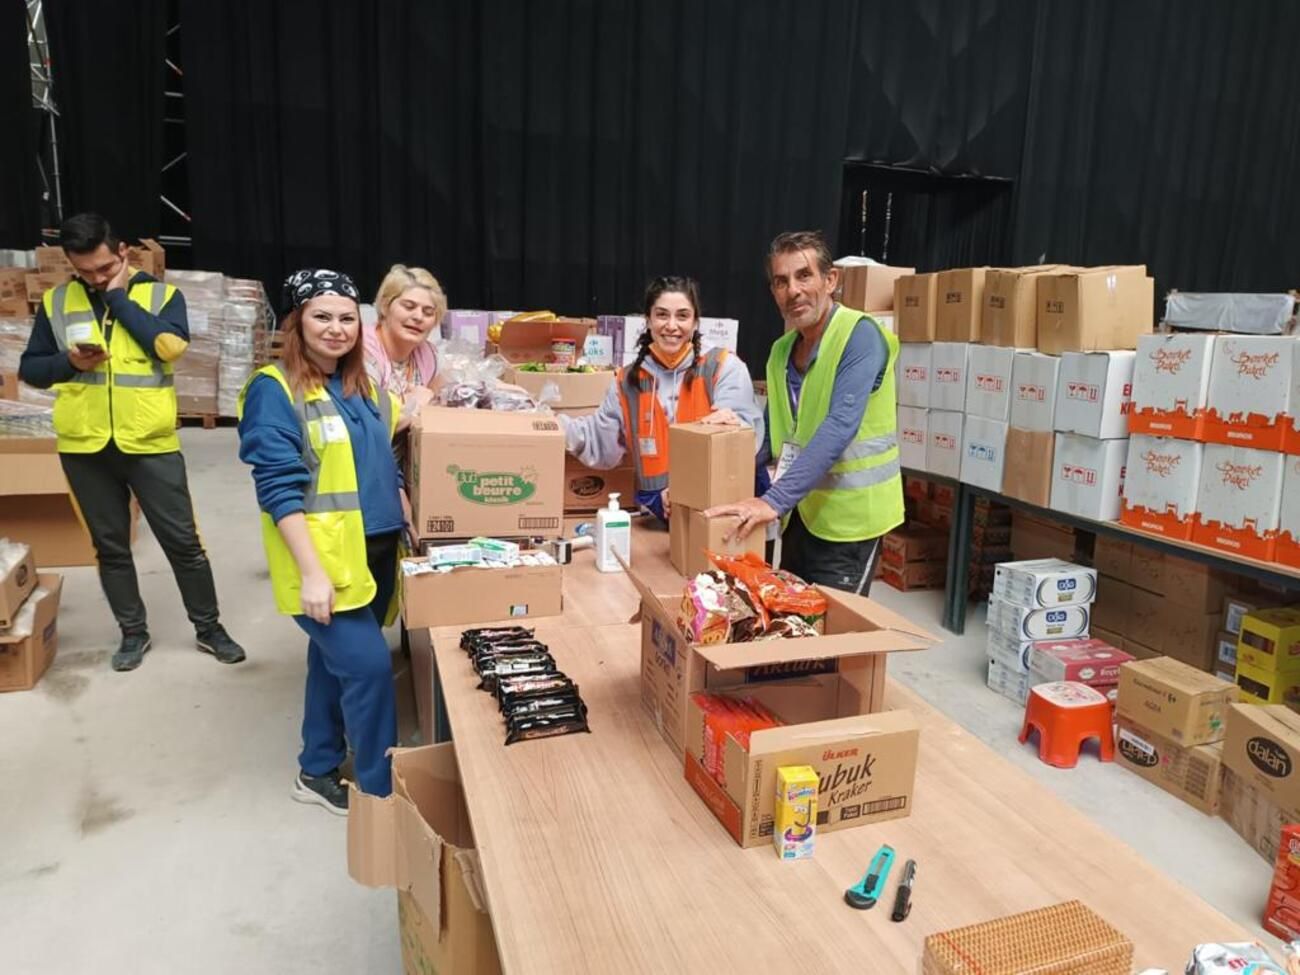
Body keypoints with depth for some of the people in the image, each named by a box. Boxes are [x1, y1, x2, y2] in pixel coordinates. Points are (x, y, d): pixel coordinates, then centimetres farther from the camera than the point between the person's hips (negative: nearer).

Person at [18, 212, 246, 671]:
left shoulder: (162, 295, -1)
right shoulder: (56, 302, 6)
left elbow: (169, 345, -19)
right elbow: (29, 369, 9)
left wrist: (118, 296, -13)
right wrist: (70, 362, -11)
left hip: (150, 444, -2)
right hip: (84, 447, 3)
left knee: (183, 541, 4)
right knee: (110, 547, 12)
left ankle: (209, 628, 19)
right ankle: (133, 632, 28)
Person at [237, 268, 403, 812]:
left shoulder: (363, 386, 10)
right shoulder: (274, 391, -11)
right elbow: (280, 490, -17)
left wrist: (408, 531, 12)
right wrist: (312, 571, -22)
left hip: (373, 554, 7)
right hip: (322, 561, -7)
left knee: (335, 660, 17)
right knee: (368, 666, -9)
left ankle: (319, 772, 34)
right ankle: (381, 791, 8)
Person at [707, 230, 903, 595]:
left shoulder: (860, 335, -16)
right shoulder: (781, 350, 7)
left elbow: (839, 428, -29)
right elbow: (771, 438, 9)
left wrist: (774, 499, -37)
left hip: (847, 516, -7)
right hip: (800, 512, 7)